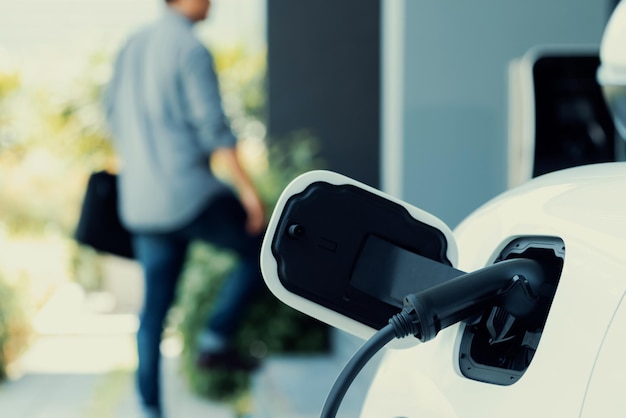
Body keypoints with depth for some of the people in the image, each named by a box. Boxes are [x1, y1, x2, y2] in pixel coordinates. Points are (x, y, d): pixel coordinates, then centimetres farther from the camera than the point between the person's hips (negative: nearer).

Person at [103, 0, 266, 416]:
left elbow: (114, 113, 21)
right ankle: (216, 339, 2)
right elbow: (213, 125, -16)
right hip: (189, 193, -8)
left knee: (156, 304, 12)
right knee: (262, 250, 10)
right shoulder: (191, 48, -10)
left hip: (141, 200, 8)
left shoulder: (133, 46, 13)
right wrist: (248, 188, -14)